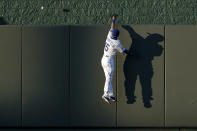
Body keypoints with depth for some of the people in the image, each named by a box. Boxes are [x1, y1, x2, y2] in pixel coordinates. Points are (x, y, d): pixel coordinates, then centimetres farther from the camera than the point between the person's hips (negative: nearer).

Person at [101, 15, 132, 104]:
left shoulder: (109, 37, -1)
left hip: (104, 60, 8)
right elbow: (123, 50, -3)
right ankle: (106, 95, -27)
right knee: (109, 78, -14)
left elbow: (112, 28, 17)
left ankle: (111, 95, 12)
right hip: (109, 61, -8)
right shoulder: (116, 42, -17)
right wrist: (130, 53, 16)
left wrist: (113, 19, 31)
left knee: (108, 78, 11)